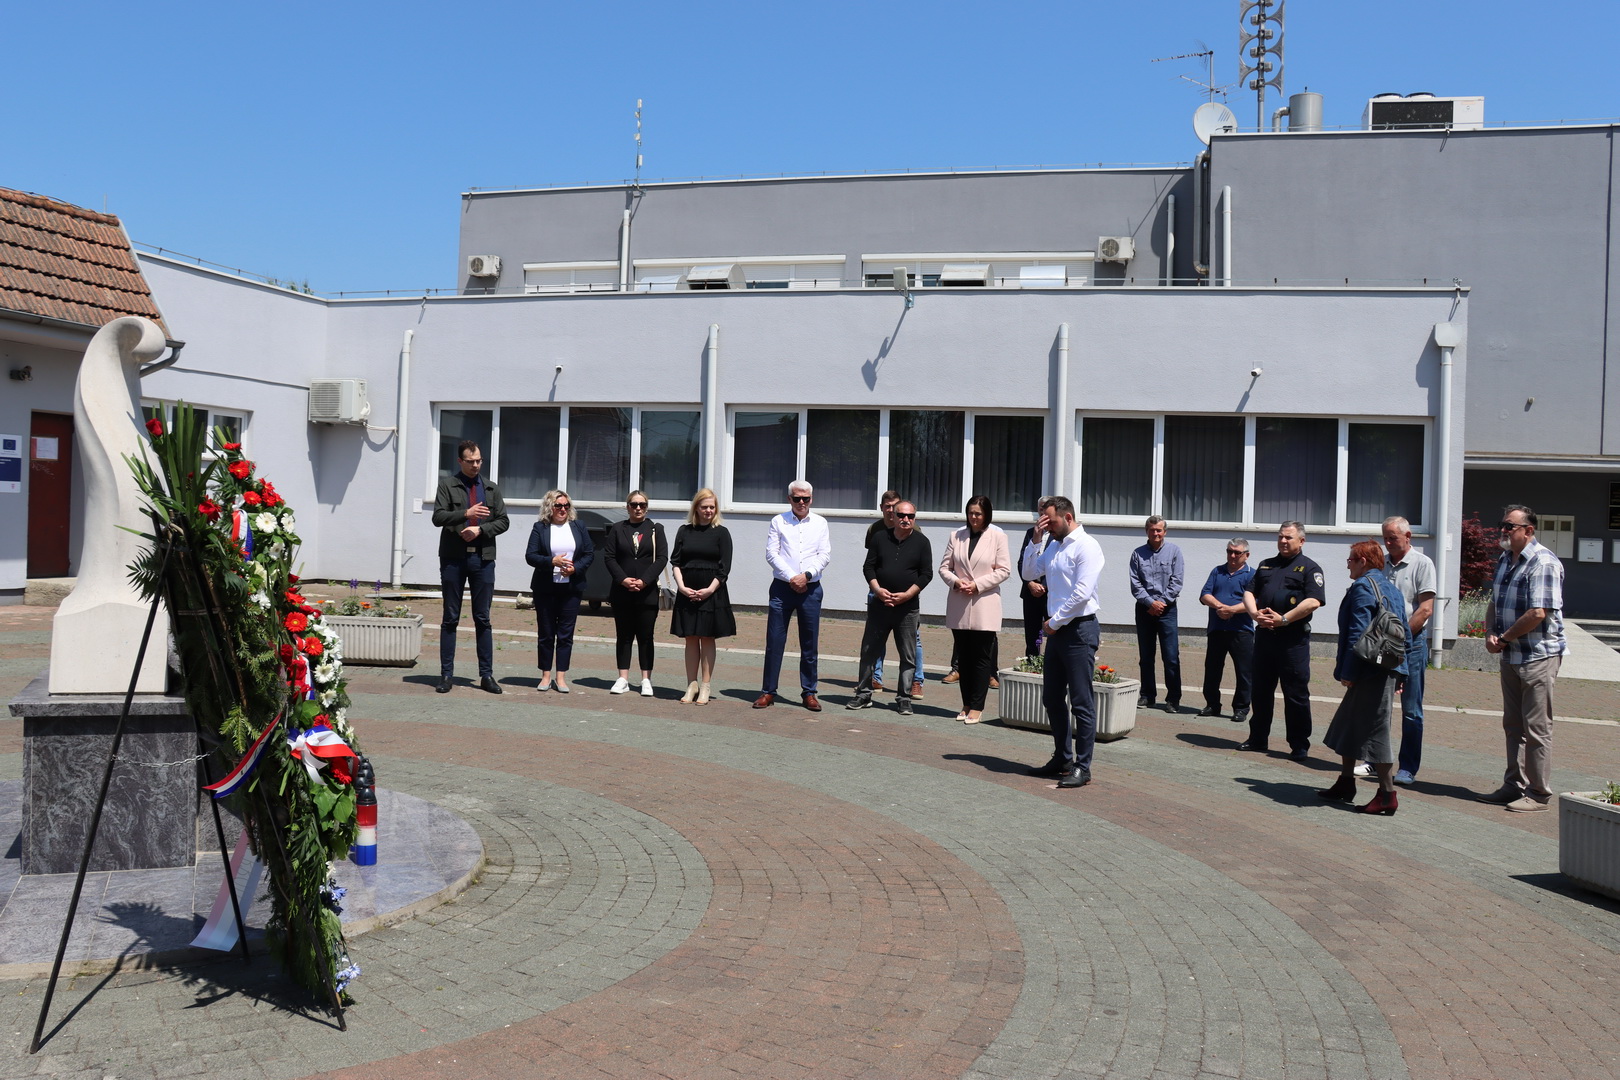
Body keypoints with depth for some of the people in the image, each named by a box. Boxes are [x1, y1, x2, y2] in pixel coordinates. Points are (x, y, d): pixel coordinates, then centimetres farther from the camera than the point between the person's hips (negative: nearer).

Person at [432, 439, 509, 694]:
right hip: (453, 558, -2)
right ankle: (447, 674, 9)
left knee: (483, 619, 5)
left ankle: (487, 675, 9)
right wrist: (466, 514, -22)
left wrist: (480, 529, -8)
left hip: (483, 558, 2)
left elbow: (503, 521, 8)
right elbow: (438, 517, -7)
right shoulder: (448, 486, 4)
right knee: (450, 618, 4)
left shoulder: (491, 488, 14)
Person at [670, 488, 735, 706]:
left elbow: (724, 567, -3)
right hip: (687, 592, 2)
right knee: (691, 639, 6)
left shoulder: (721, 532, 2)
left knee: (707, 638, 2)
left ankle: (705, 687, 7)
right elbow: (675, 561, 5)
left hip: (712, 592, -2)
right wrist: (681, 586, -8)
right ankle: (691, 685, 13)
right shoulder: (684, 531, 8)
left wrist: (710, 589, -13)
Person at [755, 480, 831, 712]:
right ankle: (768, 691, 7)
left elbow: (825, 555, 3)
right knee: (774, 641, 0)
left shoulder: (820, 523, 9)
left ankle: (809, 692, 14)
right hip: (782, 587, -1)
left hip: (810, 588, 1)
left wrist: (806, 575, -11)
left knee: (809, 643, 5)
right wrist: (791, 578, -11)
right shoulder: (779, 521, 4)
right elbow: (771, 554, -2)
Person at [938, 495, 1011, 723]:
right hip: (959, 606, 3)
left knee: (982, 658, -1)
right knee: (963, 657, 9)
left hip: (984, 606, -3)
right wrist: (956, 581, -10)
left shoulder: (998, 536, -1)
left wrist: (977, 584, -12)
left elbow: (1004, 570, -4)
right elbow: (944, 567, 10)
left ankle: (976, 706, 5)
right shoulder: (957, 536, 7)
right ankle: (966, 704, 18)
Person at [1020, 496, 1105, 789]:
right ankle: (1062, 759, 25)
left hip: (1079, 628, -9)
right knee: (1052, 698, 14)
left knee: (1081, 702, -3)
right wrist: (1036, 540, 3)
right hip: (1056, 629, 9)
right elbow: (1028, 574, 14)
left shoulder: (1086, 546, -12)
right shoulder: (1052, 546, 13)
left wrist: (1054, 622, -12)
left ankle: (1082, 767, 2)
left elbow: (1082, 593, -19)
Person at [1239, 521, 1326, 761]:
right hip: (1264, 634, 6)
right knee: (1260, 689, 11)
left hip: (1293, 638, -6)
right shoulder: (1266, 565, 18)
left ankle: (1299, 746, 6)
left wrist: (1283, 619, -18)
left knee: (1296, 693, -1)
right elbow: (1249, 591, 12)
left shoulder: (1309, 567, 0)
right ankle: (1257, 738, 22)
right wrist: (1255, 613, -8)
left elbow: (1313, 601, -13)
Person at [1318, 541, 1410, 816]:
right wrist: (1399, 674, 23)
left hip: (1371, 672, -10)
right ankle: (1346, 783, 25)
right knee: (1347, 724, 18)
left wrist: (1348, 672, -16)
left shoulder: (1362, 587, -12)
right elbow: (1405, 633, 20)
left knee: (1374, 731, -5)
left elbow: (1358, 633, -19)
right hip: (1389, 669, 10)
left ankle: (1388, 794, -1)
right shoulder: (1392, 589, 17)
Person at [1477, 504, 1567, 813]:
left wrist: (1505, 639, -12)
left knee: (1537, 728, -2)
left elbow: (1538, 613, -22)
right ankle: (1514, 786, 22)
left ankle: (1538, 794, 6)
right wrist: (1491, 634, 0)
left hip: (1539, 655, -9)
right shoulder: (1504, 560, 13)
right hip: (1511, 656, 9)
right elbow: (1494, 603, 18)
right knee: (1513, 725, 14)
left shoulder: (1544, 562, -15)